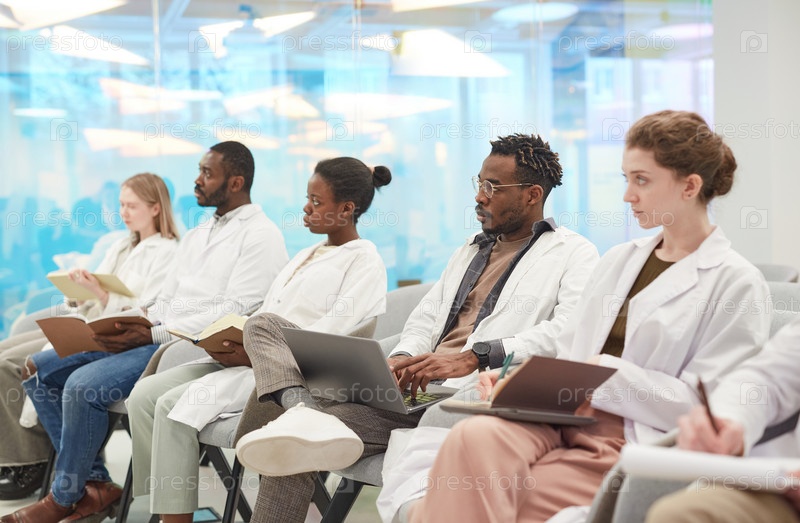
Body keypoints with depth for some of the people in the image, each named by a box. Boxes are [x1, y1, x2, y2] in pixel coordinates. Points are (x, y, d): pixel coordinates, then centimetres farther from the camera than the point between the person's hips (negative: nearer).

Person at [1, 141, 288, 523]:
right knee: (40, 370, 0)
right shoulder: (196, 236, 23)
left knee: (83, 385, -27)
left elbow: (235, 312, -16)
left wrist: (153, 335, -19)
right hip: (155, 337, 10)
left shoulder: (260, 236, -6)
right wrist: (129, 327, -2)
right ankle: (95, 485, -1)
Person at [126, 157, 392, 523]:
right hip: (250, 356, 9)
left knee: (178, 404, -26)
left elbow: (333, 332, -15)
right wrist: (227, 340, 2)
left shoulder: (364, 261, -1)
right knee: (145, 394, -9)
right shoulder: (306, 256, 26)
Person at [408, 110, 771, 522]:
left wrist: (606, 371, -11)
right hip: (562, 422, 5)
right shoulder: (618, 261, 23)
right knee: (474, 436, -30)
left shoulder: (737, 283, 2)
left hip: (635, 443, -5)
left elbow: (702, 403, -6)